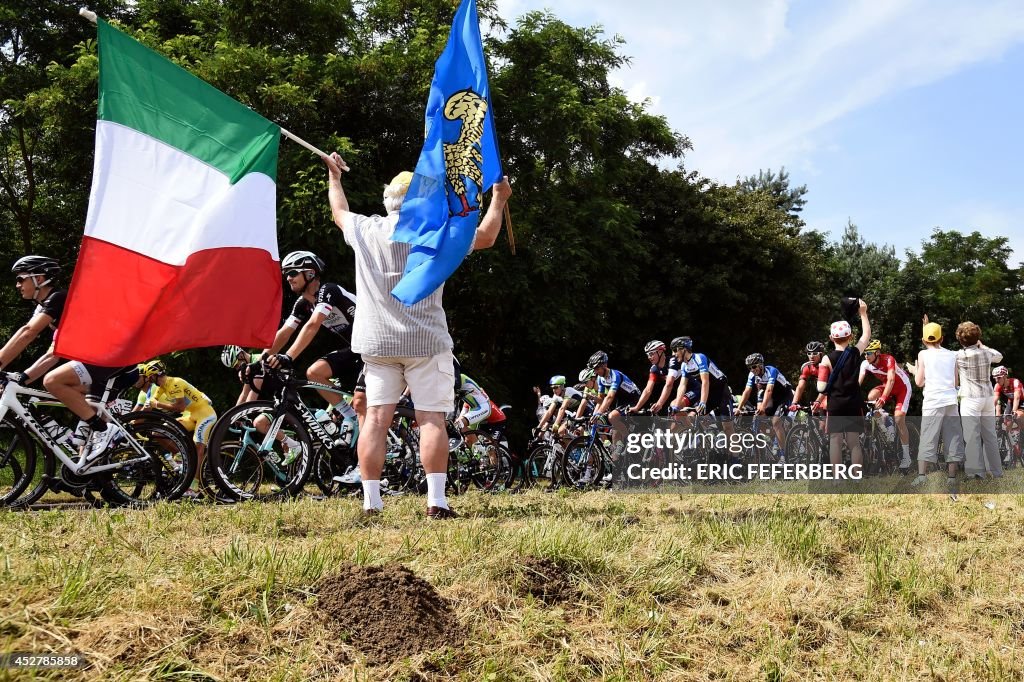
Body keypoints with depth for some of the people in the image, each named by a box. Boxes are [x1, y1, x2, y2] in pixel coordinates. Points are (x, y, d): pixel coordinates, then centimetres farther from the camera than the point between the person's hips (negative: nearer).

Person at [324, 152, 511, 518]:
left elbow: (339, 212, 28)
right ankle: (436, 501, -6)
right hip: (425, 342, -3)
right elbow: (485, 237, 7)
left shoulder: (364, 229, 6)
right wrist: (498, 199, 21)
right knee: (431, 417, -2)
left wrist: (333, 177, 45)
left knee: (376, 416, 3)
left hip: (376, 342, 3)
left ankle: (371, 502, 1)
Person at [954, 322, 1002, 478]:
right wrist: (982, 346, 33)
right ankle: (996, 471, 18)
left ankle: (976, 472, -6)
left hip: (971, 399, -5)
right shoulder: (986, 353, 6)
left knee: (972, 436, -4)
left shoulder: (959, 355, -7)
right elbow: (999, 357, 29)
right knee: (990, 435, 12)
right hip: (988, 397, 5)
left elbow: (954, 380, 3)